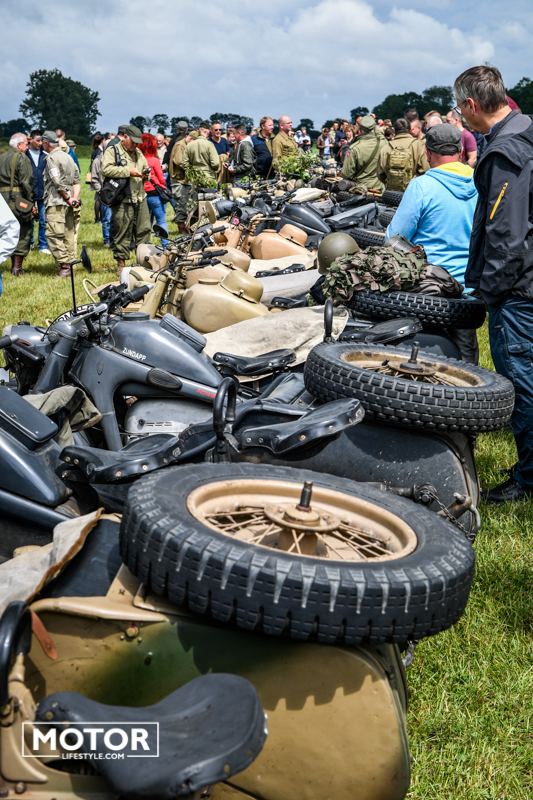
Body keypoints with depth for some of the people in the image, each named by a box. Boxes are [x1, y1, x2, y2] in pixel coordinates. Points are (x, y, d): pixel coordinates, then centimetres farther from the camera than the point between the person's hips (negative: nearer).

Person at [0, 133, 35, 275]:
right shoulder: (21, 158, -7)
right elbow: (27, 182, -14)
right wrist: (32, 202, -11)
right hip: (17, 199, -7)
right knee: (24, 232, 0)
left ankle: (13, 265, 19)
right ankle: (17, 267, -5)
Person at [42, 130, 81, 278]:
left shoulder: (51, 158, -7)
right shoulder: (68, 156, 18)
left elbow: (57, 182, -17)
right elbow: (77, 181, 12)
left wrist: (68, 198, -10)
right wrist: (74, 198, 2)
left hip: (57, 202, -8)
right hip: (69, 202, 9)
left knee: (54, 235, -9)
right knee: (69, 235, 8)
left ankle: (64, 267, -16)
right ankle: (70, 264, 10)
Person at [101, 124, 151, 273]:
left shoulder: (138, 153, 22)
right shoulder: (112, 150, -1)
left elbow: (145, 167, 32)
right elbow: (106, 169, -15)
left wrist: (145, 174, 6)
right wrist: (128, 172, -17)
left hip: (140, 198, 6)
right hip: (122, 200, -6)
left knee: (144, 230, 6)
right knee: (122, 233, -4)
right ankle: (121, 263, 5)